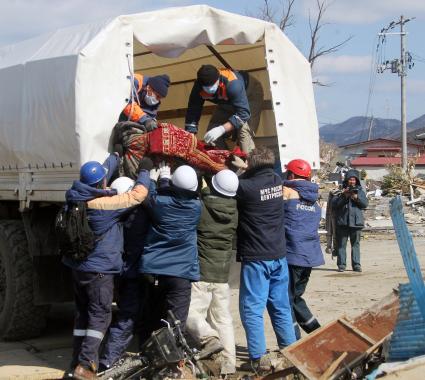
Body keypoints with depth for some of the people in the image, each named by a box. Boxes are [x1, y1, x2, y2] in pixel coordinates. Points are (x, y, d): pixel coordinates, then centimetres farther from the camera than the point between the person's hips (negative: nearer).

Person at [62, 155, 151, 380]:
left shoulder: (74, 198, 0)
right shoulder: (106, 204, -20)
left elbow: (98, 177, 16)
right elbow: (138, 194, -15)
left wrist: (116, 155, 26)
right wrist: (145, 171, 3)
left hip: (78, 267, 8)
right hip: (98, 270, -7)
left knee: (82, 313, 16)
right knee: (99, 316, -2)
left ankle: (77, 362, 21)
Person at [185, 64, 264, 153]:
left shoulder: (233, 84, -44)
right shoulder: (198, 87, -28)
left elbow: (243, 113, -45)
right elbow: (193, 111, -20)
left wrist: (222, 129, -55)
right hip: (227, 102, 6)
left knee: (244, 130, -27)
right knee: (212, 131, -6)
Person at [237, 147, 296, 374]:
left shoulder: (247, 187, -17)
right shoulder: (276, 181, 3)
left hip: (256, 257, -7)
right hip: (279, 255, 7)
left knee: (252, 308, -1)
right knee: (281, 306, 15)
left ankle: (259, 358, -4)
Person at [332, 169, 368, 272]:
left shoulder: (360, 191, 12)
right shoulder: (340, 191, 5)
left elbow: (365, 204, 1)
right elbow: (334, 204, -5)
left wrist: (356, 197, -15)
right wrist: (344, 195, -15)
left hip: (356, 222, 1)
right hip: (342, 222, -1)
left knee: (356, 244, 4)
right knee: (341, 244, 1)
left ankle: (356, 265, 7)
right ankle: (341, 265, 5)